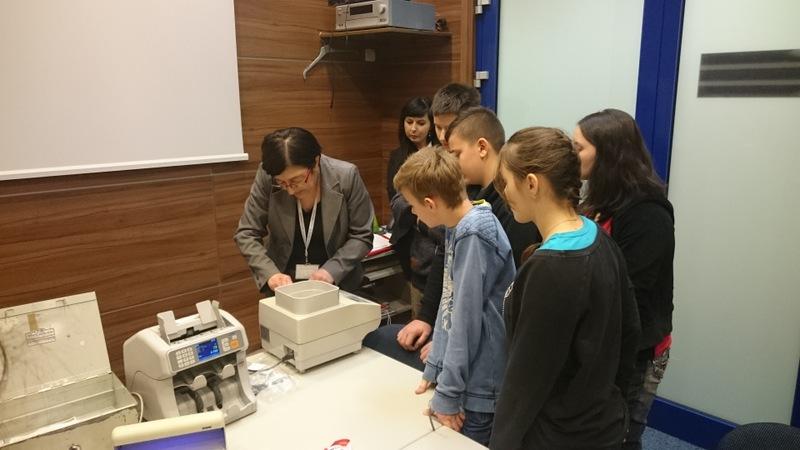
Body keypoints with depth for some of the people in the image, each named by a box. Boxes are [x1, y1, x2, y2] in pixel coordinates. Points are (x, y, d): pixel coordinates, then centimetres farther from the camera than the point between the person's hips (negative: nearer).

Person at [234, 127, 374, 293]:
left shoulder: (346, 176, -16)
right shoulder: (267, 177, -13)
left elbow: (362, 236, -7)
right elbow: (246, 234, -5)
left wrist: (332, 270, -20)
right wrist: (270, 274, -19)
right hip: (284, 284, 1)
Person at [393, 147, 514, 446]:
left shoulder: (475, 237, -25)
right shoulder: (457, 228, 4)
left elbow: (466, 319, -23)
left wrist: (447, 394, -16)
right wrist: (434, 367, 10)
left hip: (477, 385, -8)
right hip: (463, 373, 8)